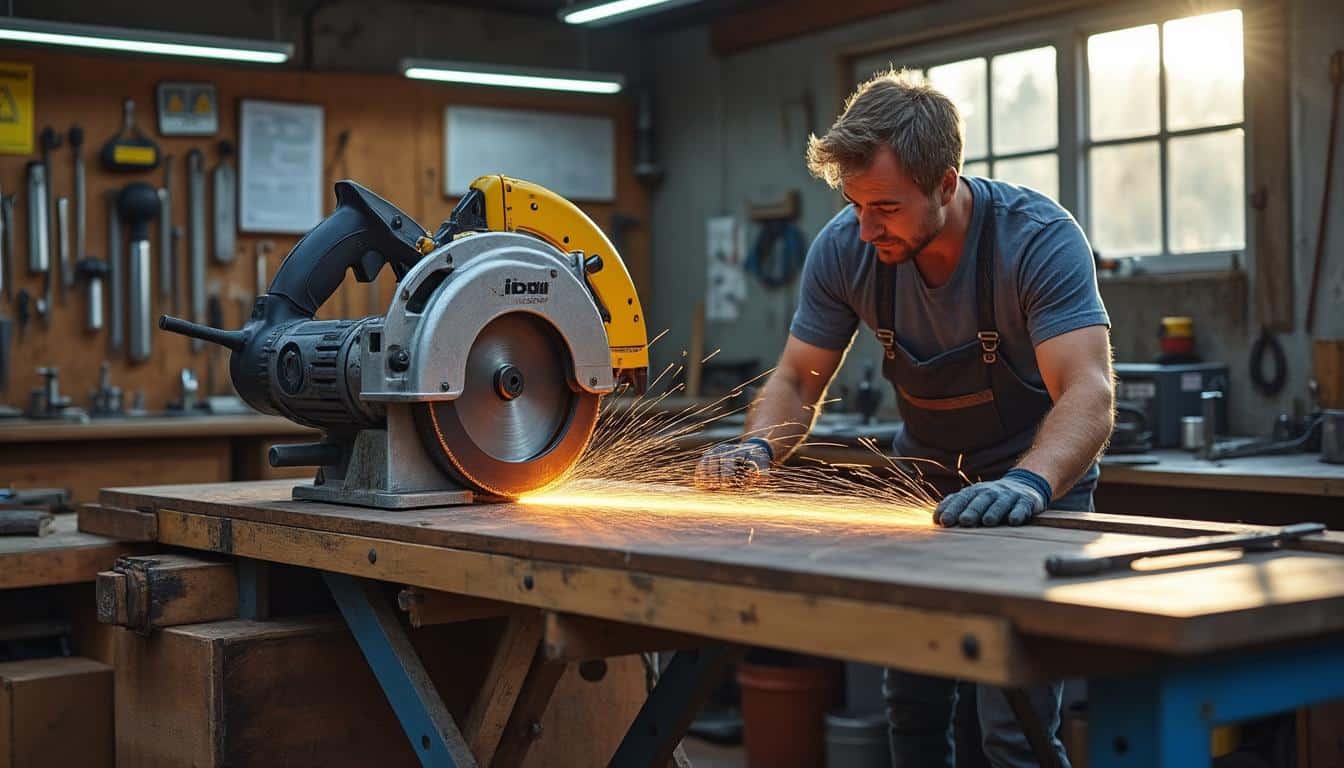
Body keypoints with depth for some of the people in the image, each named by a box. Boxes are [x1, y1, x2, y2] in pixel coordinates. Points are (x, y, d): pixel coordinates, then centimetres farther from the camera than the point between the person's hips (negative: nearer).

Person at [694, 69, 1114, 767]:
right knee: (912, 706, 10)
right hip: (925, 483, 4)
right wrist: (757, 449, -25)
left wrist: (1029, 484, -55)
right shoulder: (843, 249, -15)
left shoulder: (1041, 239, -26)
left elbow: (1088, 394, -36)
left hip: (1039, 483, -4)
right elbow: (799, 381, -5)